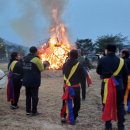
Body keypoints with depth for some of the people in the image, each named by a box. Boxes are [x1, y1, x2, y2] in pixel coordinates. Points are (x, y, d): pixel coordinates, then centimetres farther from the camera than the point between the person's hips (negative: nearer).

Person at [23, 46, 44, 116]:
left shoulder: (25, 59, 6)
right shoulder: (36, 59, -14)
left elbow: (24, 69, 10)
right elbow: (41, 68, -8)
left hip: (26, 81, 6)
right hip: (34, 81, -6)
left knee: (28, 96, 15)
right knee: (34, 96, 2)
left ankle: (28, 111, 20)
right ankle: (34, 111, 6)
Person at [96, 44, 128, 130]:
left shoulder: (102, 60, -5)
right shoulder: (121, 61, -1)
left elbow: (98, 71, 8)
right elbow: (125, 74, 4)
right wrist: (123, 83, 16)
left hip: (106, 85, -1)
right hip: (118, 85, 1)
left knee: (107, 105, 10)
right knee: (120, 106, 11)